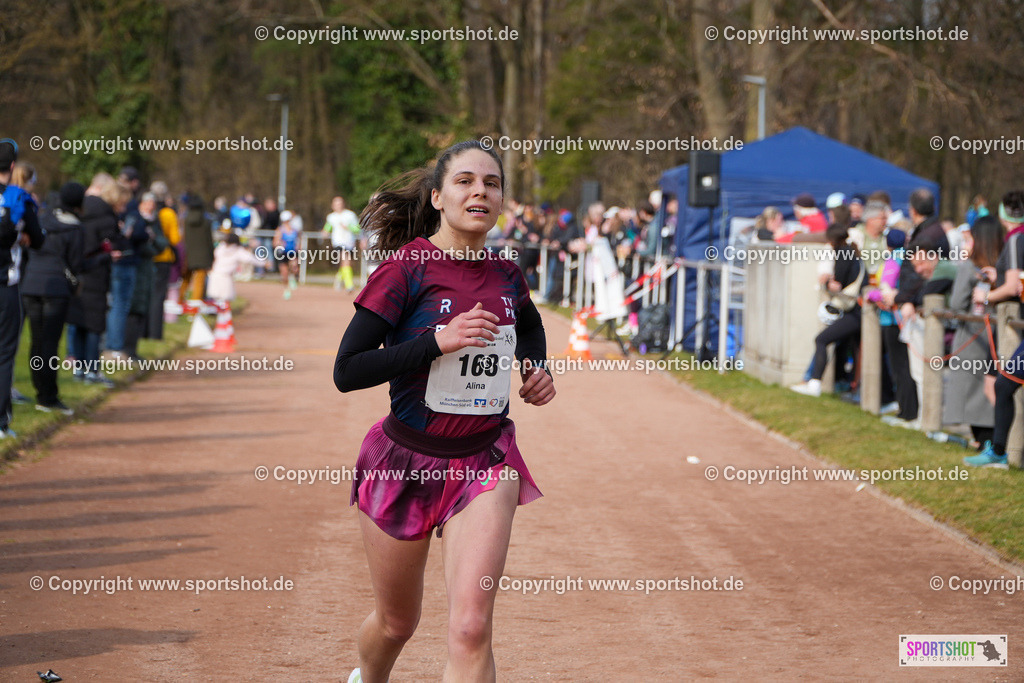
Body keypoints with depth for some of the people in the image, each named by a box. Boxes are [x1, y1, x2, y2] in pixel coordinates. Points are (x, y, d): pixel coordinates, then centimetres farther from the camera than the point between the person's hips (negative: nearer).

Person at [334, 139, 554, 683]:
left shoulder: (506, 275, 3)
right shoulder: (407, 266, -12)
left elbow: (530, 327, 28)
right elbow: (346, 371, -18)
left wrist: (537, 371, 7)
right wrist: (438, 340, -25)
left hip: (486, 464, 2)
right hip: (406, 460, -2)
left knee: (471, 628, -16)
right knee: (396, 623, 17)